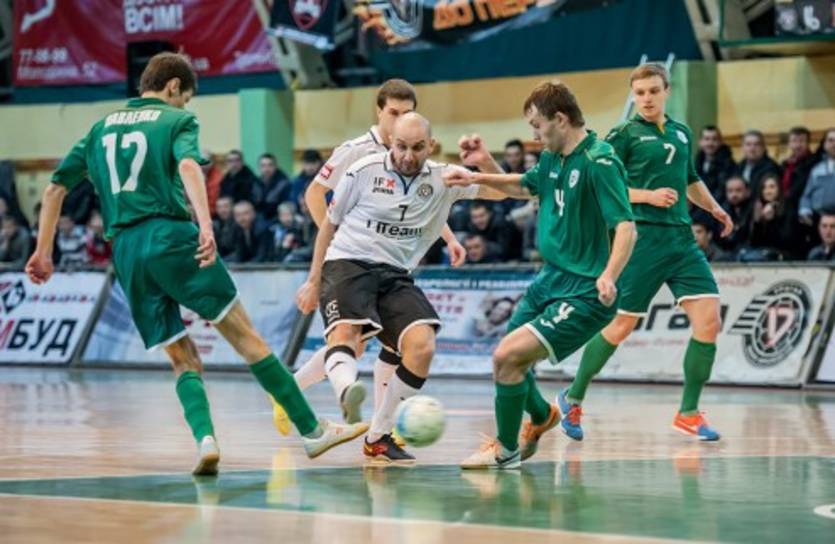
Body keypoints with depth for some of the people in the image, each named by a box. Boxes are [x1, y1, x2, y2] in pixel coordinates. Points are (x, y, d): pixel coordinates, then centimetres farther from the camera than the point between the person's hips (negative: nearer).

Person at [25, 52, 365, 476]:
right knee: (245, 336, -1)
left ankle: (205, 439, -17)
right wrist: (205, 225, -26)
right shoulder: (176, 119, 7)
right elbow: (188, 165, -14)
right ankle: (312, 431, -1)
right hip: (170, 235, -5)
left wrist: (44, 250, 26)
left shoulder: (101, 127, 23)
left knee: (183, 360, 7)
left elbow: (55, 189, 21)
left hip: (125, 250, 5)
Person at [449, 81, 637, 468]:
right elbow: (525, 187, 29)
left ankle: (506, 451, 2)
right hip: (550, 279, 9)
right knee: (506, 359, 19)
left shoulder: (599, 161, -19)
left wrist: (608, 276, -42)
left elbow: (626, 226, -27)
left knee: (508, 356, -18)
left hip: (583, 293, -9)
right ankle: (541, 416, 49)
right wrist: (482, 173, 13)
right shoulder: (552, 158, 8)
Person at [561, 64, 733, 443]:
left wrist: (715, 209, 20)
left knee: (708, 320, -7)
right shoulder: (624, 134, -2)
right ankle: (573, 398, 19)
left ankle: (688, 413, 4)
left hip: (681, 239, 5)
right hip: (642, 239, -5)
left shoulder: (682, 134, 16)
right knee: (622, 325, -1)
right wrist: (649, 196, -16)